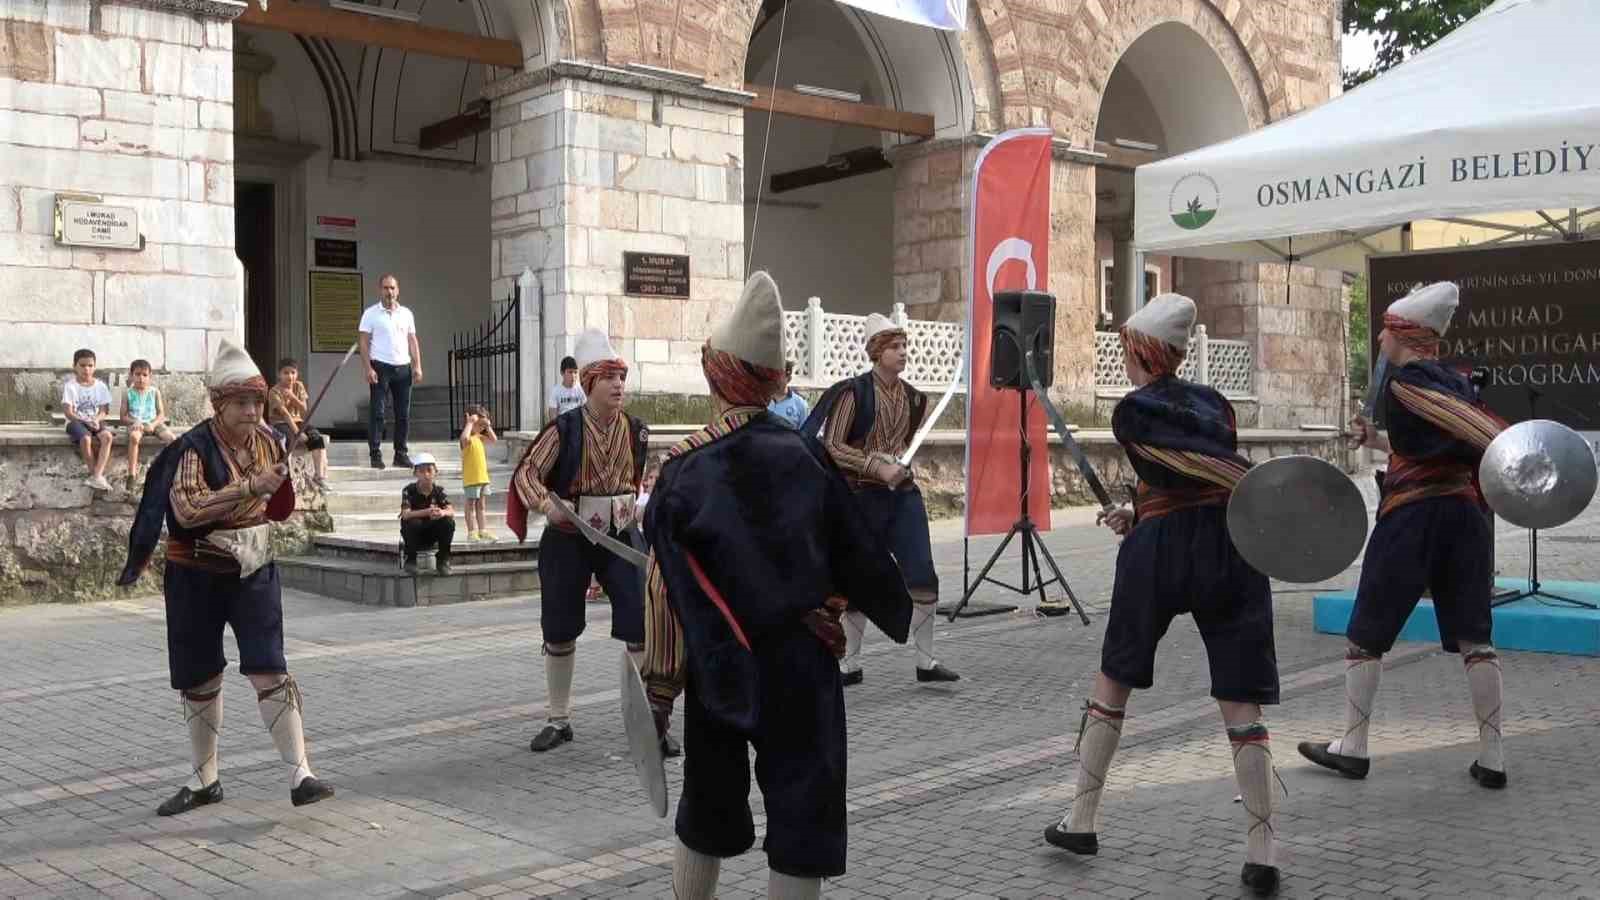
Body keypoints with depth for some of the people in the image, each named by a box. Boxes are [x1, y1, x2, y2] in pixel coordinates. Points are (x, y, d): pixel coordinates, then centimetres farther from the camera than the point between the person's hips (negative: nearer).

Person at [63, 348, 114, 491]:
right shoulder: (70, 386, -3)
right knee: (86, 439, -37)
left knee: (107, 436, -32)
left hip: (95, 422, 3)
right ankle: (98, 474, -20)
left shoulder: (100, 386, 7)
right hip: (76, 422, -3)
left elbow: (104, 410, 5)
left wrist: (96, 419, -16)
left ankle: (97, 476, -36)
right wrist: (86, 421, -22)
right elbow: (68, 412, -9)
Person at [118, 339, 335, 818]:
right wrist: (249, 487, -35)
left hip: (254, 571, 2)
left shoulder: (266, 440, 1)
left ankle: (300, 776, -10)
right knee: (200, 681, 10)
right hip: (197, 577, -2)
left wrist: (277, 488, -3)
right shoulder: (193, 448, -15)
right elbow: (186, 508, -32)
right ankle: (205, 780, 27)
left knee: (269, 670, -9)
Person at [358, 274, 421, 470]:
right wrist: (368, 368, -12)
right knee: (376, 412, -6)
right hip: (380, 367, -4)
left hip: (403, 367, 4)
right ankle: (376, 454, -3)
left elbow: (412, 341, 14)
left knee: (403, 413, 5)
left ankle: (400, 454, 13)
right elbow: (363, 342, -2)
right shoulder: (371, 313, 1)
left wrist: (417, 366, 4)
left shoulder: (406, 313, 13)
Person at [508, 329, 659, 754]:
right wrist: (546, 503, -26)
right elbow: (527, 473, -9)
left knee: (640, 623, -5)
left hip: (620, 537, 2)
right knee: (559, 630, 8)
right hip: (567, 540, -2)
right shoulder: (564, 429, -12)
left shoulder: (636, 430, -1)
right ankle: (558, 720, 25)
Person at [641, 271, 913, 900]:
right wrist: (904, 619, 18)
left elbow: (665, 592, -7)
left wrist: (658, 690, 1)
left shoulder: (683, 470, -7)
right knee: (802, 822, 6)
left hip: (715, 671, 2)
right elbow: (859, 557, 0)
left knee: (708, 808, 20)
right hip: (801, 666, -1)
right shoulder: (805, 456, -6)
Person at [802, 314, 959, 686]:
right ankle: (851, 665, 17)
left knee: (923, 576, -3)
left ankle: (926, 662, 7)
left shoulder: (913, 398, 8)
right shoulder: (854, 391, -10)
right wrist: (877, 467, -20)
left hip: (904, 494, 5)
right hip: (863, 496, -4)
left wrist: (901, 466, 8)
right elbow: (831, 446, -13)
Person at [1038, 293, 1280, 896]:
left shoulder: (1131, 412, -1)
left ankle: (1082, 822, 22)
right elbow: (1214, 478, 14)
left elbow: (1199, 466, -8)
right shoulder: (1214, 402, 13)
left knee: (1113, 681, 15)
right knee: (1241, 705, 3)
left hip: (1161, 551, -3)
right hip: (1233, 548, 3)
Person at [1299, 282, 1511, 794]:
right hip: (1467, 511, 7)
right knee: (1475, 638, 7)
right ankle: (1492, 758, 7)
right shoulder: (1456, 381, 15)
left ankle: (1353, 748, 12)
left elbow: (1467, 422, -22)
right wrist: (1377, 441, 33)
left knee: (1366, 634, 6)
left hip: (1412, 515, -7)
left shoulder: (1402, 383, -7)